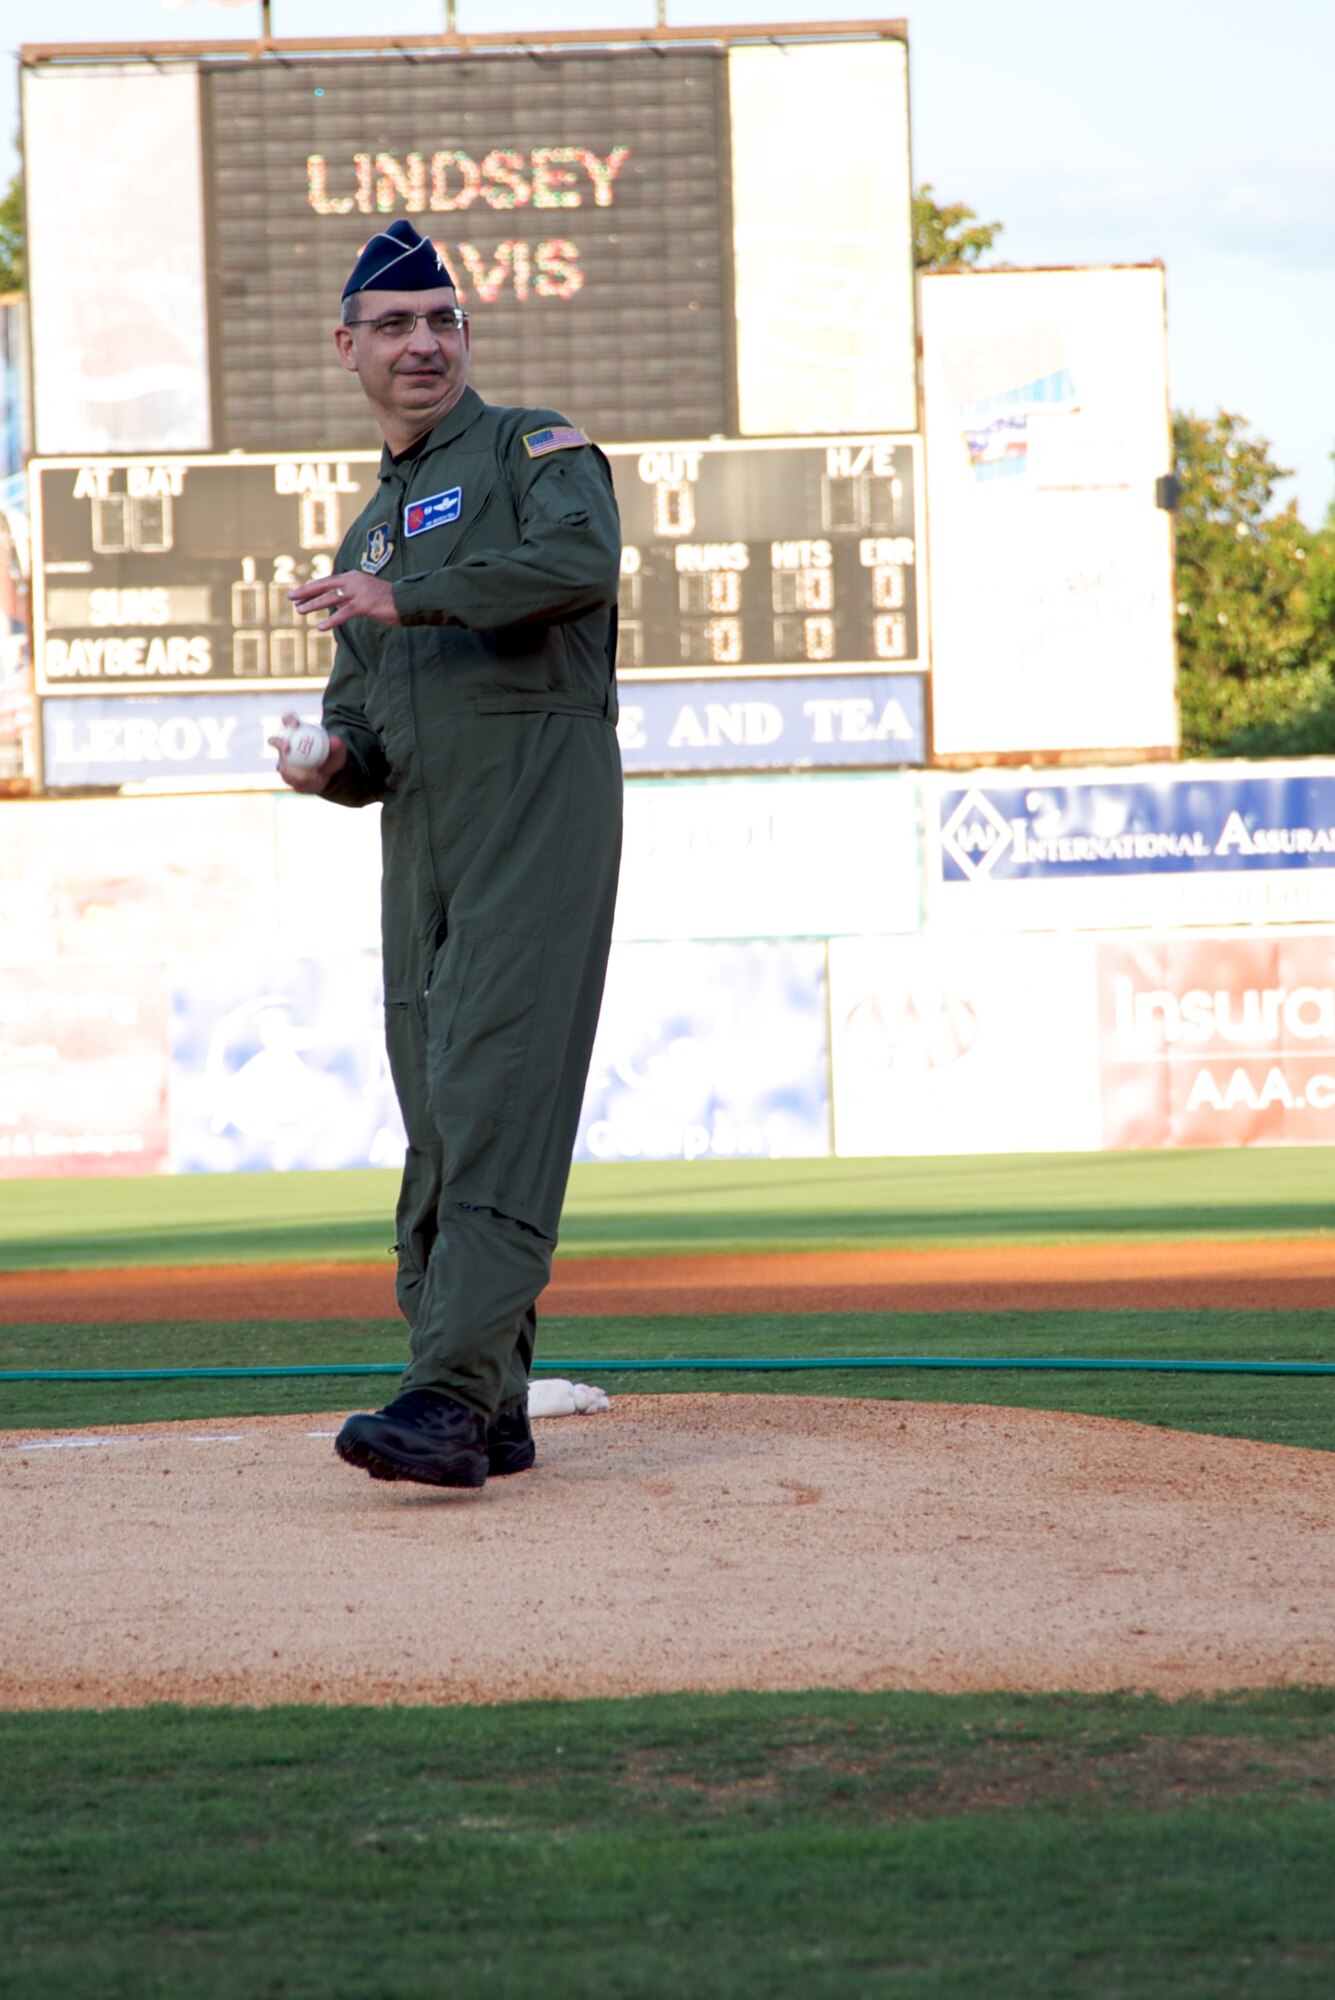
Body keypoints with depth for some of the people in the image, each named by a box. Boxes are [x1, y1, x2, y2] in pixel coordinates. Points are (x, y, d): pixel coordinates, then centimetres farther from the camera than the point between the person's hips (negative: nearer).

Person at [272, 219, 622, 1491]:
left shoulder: (534, 451, 6)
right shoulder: (372, 531, 27)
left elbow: (583, 559, -18)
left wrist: (405, 596, -16)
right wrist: (330, 764, 3)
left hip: (541, 800, -8)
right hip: (419, 835, 8)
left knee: (495, 1095, -17)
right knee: (435, 1120, 4)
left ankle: (453, 1397, -27)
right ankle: (486, 1412, 9)